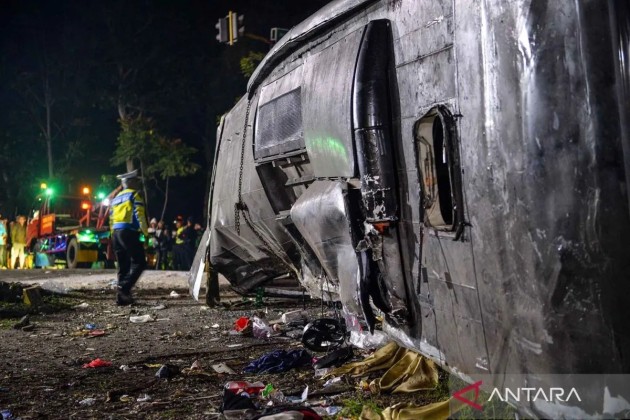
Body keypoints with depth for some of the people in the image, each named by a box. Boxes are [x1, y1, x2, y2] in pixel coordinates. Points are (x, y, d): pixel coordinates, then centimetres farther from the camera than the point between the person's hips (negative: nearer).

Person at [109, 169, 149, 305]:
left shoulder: (116, 198, 23)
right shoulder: (134, 195, 0)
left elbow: (111, 219, 22)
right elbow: (139, 215, -11)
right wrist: (146, 233, -8)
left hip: (116, 233, 8)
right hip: (129, 232, -8)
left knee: (123, 266, 10)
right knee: (139, 262, -7)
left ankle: (122, 296, 6)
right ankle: (124, 288, -22)